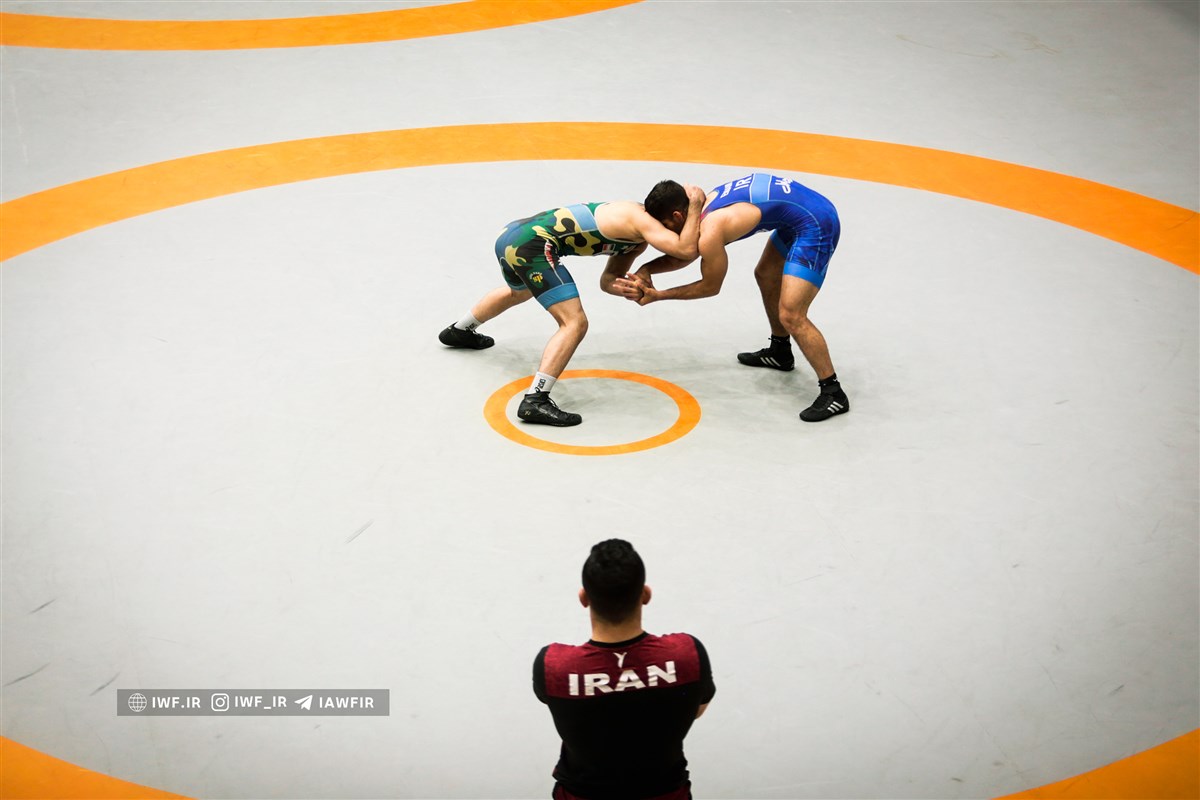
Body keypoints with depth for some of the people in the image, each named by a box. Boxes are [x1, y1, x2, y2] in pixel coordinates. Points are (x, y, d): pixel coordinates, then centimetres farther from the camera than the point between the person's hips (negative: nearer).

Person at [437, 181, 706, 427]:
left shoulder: (633, 222, 15)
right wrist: (696, 205, -13)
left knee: (518, 292, 41)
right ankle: (535, 401, -23)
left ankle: (459, 331, 67)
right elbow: (687, 250, -27)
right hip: (533, 245, -11)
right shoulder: (643, 223, -12)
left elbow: (609, 280, 19)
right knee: (575, 323, -15)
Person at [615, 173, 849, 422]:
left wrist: (657, 296, 1)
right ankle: (780, 353, 47)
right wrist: (646, 270, 4)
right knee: (765, 275, 28)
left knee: (790, 316, -12)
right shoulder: (706, 203, 7)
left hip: (815, 226, -10)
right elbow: (685, 256, 20)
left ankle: (833, 394, -4)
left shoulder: (710, 232, -21)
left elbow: (711, 286, -4)